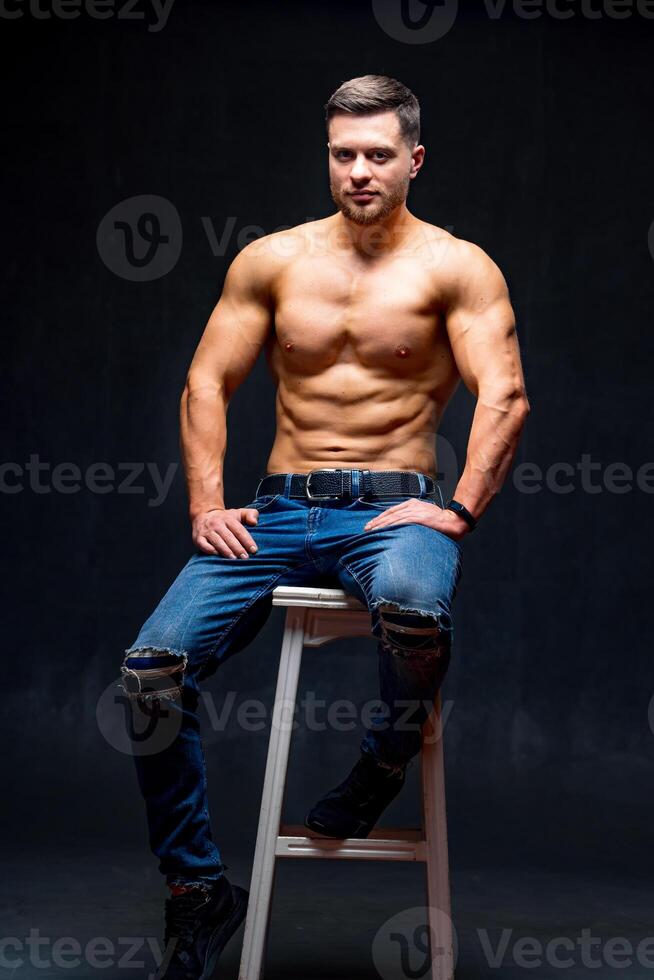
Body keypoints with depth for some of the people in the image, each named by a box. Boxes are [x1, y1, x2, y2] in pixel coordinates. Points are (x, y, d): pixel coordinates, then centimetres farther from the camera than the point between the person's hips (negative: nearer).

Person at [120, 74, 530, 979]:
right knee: (153, 666, -17)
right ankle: (198, 891, 1)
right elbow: (206, 384, 11)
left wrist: (460, 512, -18)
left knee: (412, 608, -40)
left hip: (395, 505, -3)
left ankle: (387, 759, -4)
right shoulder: (271, 260, 10)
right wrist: (208, 504, 0)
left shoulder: (456, 268, 2)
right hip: (280, 508, 3)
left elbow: (505, 397, -7)